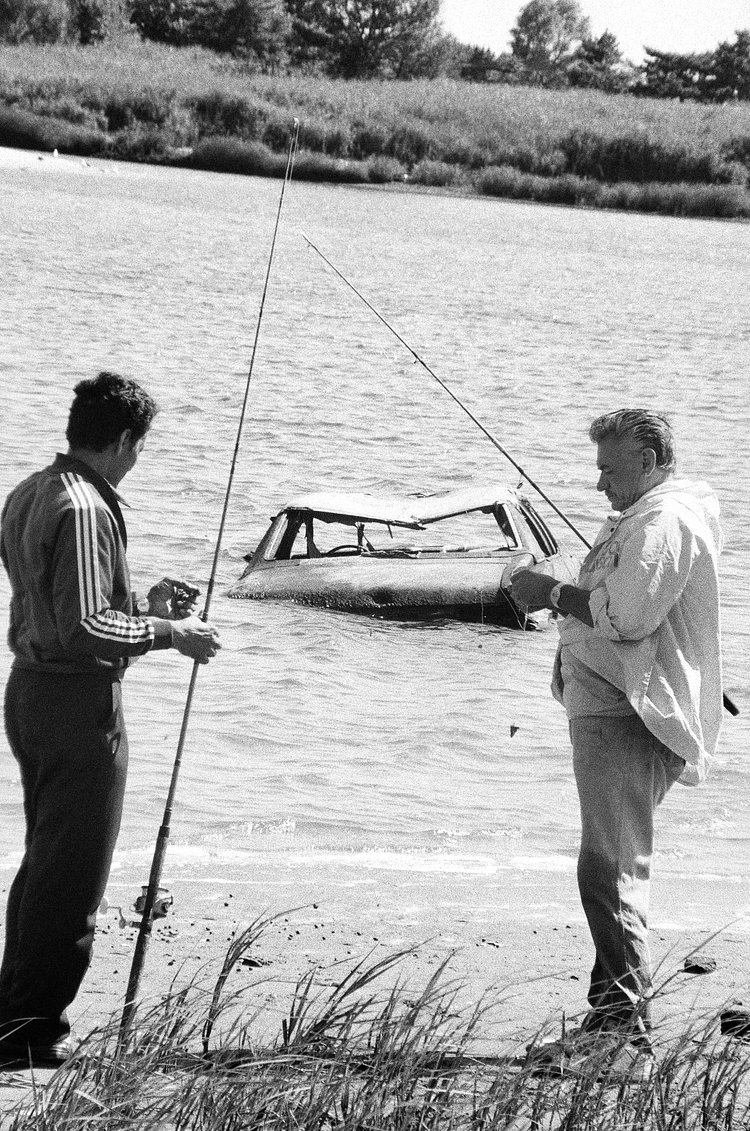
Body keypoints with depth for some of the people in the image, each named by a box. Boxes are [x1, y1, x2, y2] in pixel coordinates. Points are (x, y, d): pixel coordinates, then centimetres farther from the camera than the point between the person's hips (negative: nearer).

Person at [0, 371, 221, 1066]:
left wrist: (142, 606, 15)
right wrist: (166, 631, -13)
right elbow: (85, 629, -25)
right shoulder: (84, 508, -20)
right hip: (80, 702, -10)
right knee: (72, 876, 0)